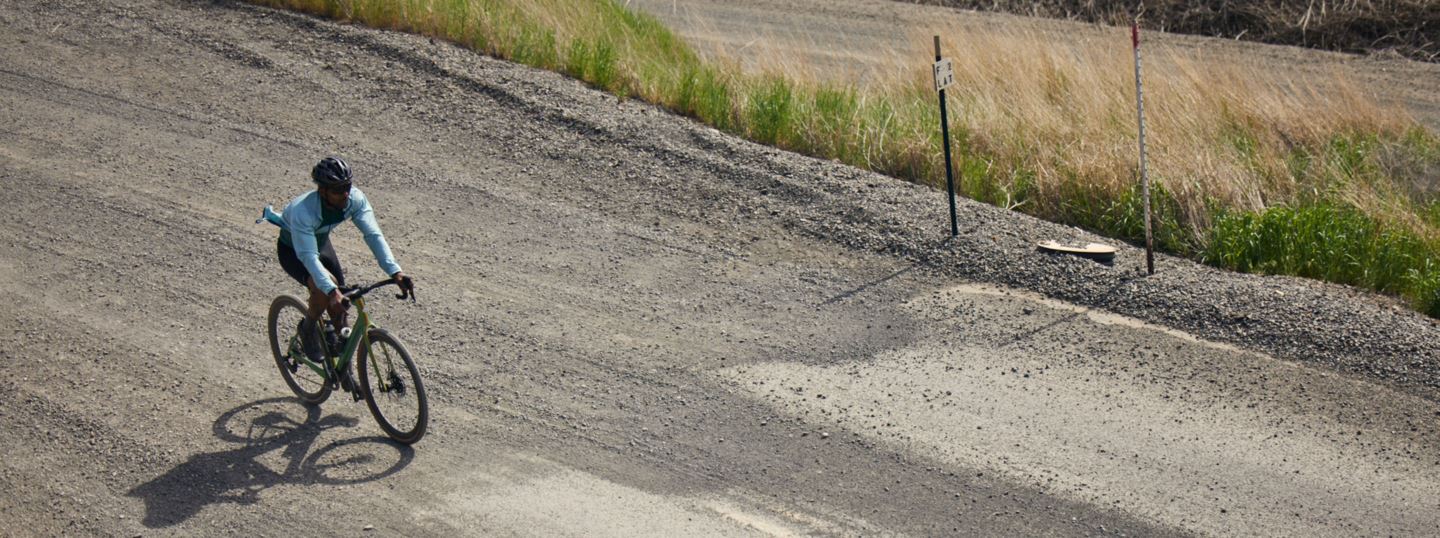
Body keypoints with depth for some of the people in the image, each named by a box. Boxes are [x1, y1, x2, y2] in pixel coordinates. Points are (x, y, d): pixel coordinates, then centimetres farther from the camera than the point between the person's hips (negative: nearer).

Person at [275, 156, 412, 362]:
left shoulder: (355, 199, -28)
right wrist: (332, 291, -59)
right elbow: (308, 256, -47)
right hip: (292, 251, -5)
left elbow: (373, 235, -31)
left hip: (321, 244, 5)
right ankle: (308, 328, -2)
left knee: (339, 308, 1)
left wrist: (395, 272, -43)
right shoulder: (302, 211, -41)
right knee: (324, 288, -33)